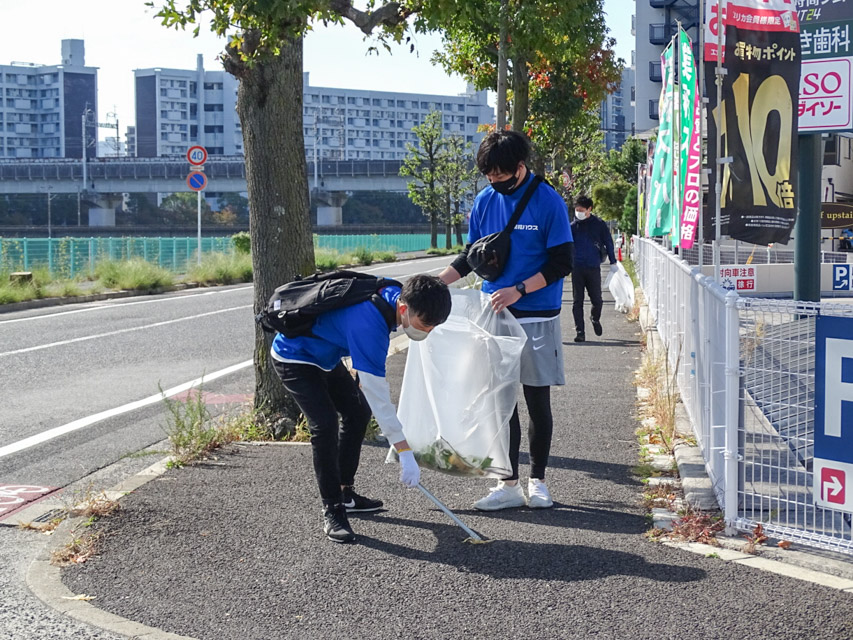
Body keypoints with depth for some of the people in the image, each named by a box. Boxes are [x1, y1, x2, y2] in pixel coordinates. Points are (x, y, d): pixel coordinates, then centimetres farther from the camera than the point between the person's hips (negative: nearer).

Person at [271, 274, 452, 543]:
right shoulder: (368, 326, -39)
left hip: (325, 356, 10)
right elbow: (377, 395, -38)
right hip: (294, 359, -10)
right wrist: (405, 454, -36)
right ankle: (332, 510, -12)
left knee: (358, 411, 11)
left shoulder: (394, 292, -13)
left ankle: (345, 493, 22)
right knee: (325, 424, -21)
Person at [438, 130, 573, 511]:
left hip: (537, 318, -4)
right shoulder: (485, 201, 6)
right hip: (495, 314, 4)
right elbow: (472, 255, 16)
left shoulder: (548, 202, -8)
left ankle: (537, 481, 17)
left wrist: (518, 290, -18)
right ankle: (508, 484, 10)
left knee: (537, 400, 4)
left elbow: (561, 264, -9)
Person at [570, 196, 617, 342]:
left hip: (594, 268, -1)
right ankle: (580, 331, 2)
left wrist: (613, 262, 8)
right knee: (577, 301, -2)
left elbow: (608, 243, 8)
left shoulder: (599, 224, 2)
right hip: (577, 268, 1)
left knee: (597, 300, 3)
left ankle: (595, 319, 34)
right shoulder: (573, 226, 5)